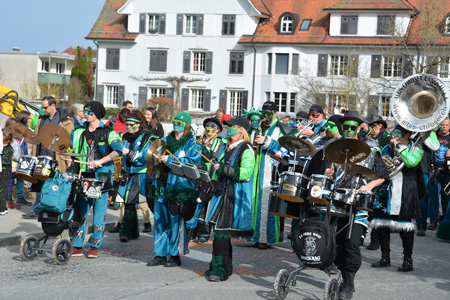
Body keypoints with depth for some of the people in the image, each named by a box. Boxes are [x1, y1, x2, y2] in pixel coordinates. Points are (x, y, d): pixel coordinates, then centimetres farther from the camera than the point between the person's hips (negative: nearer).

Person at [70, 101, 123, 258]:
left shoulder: (108, 133, -1)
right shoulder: (79, 132, 13)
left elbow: (118, 150, -15)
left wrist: (100, 161, -26)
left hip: (101, 177, -4)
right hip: (83, 177, 4)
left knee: (99, 213, 0)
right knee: (79, 212, 5)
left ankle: (94, 245, 10)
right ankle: (77, 245, 10)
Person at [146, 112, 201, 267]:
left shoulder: (192, 144, -1)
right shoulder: (166, 140, 17)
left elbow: (192, 162, -13)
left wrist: (170, 160, -17)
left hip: (180, 189, -6)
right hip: (163, 186, 6)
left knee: (176, 222, -4)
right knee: (160, 220, 7)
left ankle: (175, 256, 7)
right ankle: (161, 254, 16)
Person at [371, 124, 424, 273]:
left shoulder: (416, 150, 2)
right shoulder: (389, 149, 16)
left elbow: (412, 162, -19)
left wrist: (399, 146, -12)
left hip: (405, 196, -5)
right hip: (387, 192, 5)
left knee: (405, 227, -4)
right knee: (382, 226, 6)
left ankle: (408, 260, 7)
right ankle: (385, 258, 19)